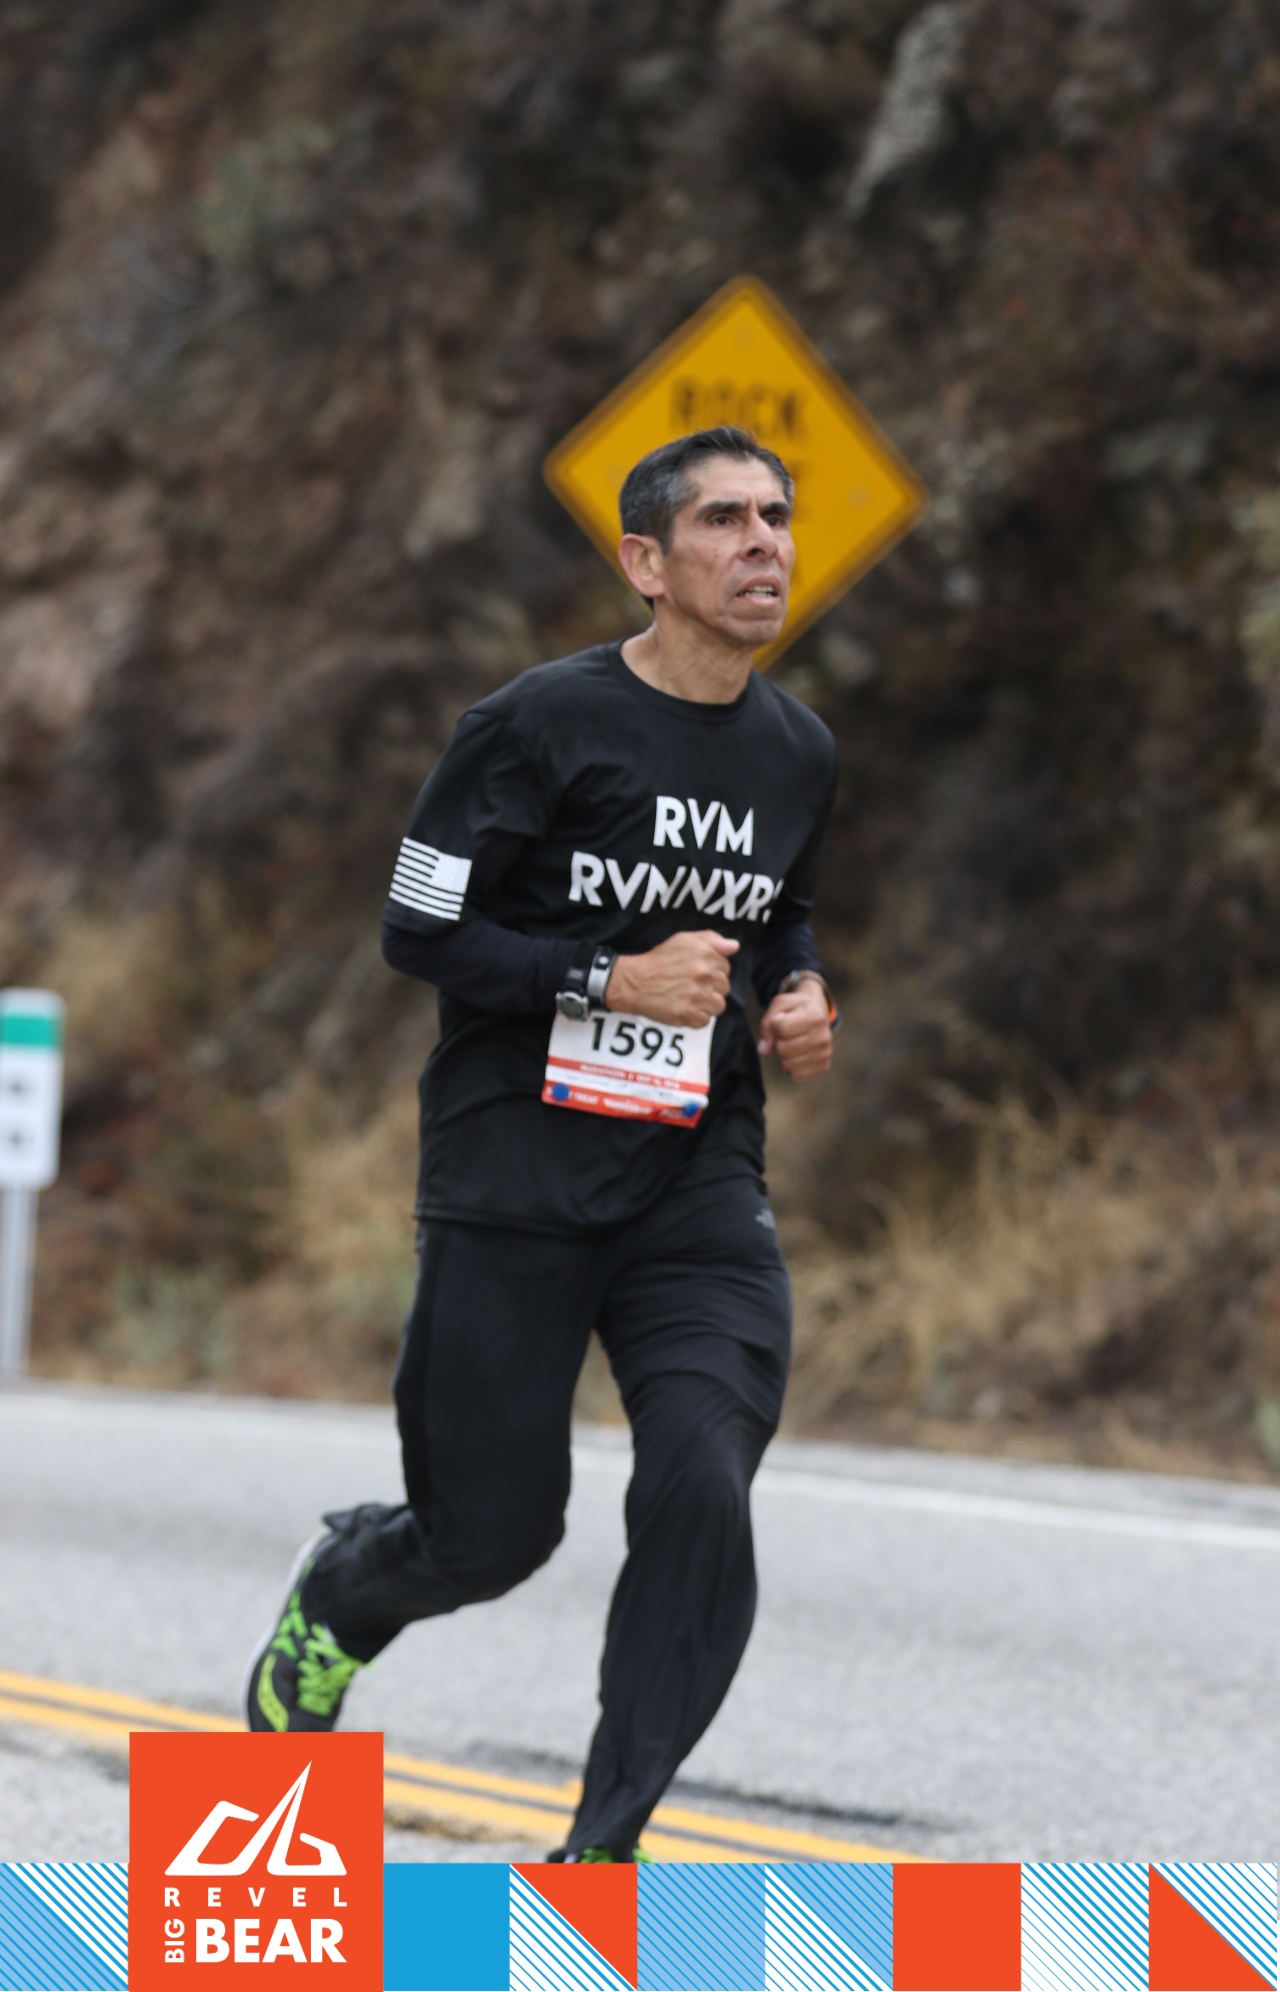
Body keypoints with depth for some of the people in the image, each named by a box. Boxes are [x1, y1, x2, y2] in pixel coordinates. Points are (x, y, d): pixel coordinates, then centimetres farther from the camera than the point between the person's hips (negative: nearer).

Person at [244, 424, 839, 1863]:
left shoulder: (797, 755, 9)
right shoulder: (540, 726, -10)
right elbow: (418, 931, -9)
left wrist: (799, 999, 4)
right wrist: (618, 981, -18)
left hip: (697, 1178, 4)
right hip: (516, 1173, -4)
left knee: (702, 1492, -17)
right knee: (491, 1532, 4)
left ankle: (603, 1849, -7)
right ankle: (335, 1594, 42)